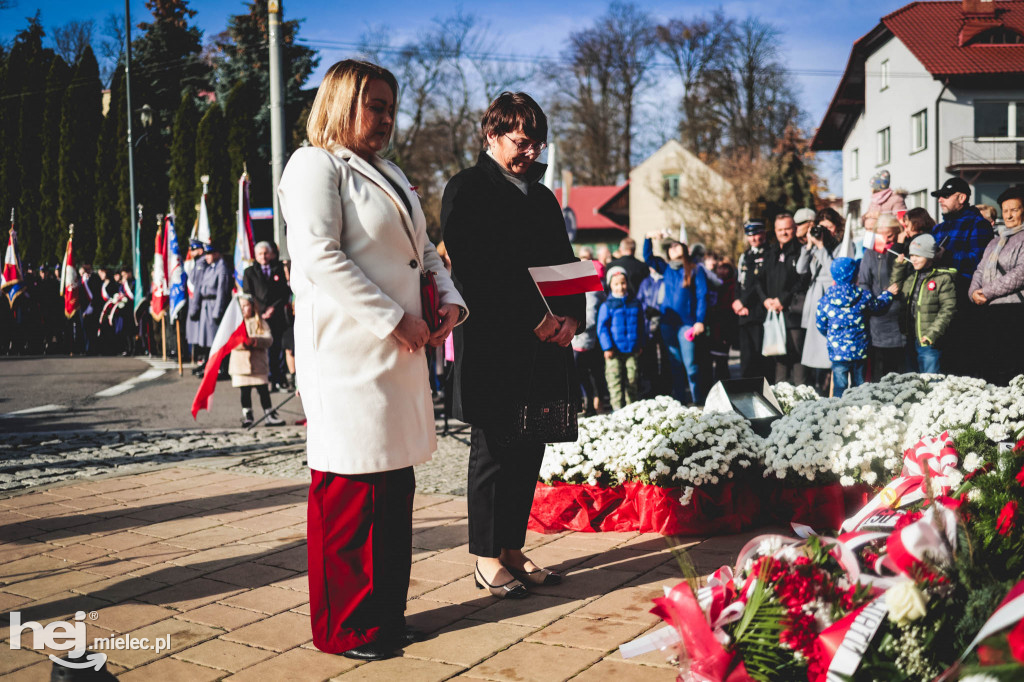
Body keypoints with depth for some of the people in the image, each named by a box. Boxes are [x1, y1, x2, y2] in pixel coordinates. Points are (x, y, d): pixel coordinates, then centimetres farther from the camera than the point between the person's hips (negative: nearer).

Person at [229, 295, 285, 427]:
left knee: (263, 390, 1)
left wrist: (255, 340, -23)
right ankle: (247, 416, 12)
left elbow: (269, 339, -6)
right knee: (245, 391, 4)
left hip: (258, 363, 0)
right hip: (241, 363, 0)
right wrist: (242, 343, -24)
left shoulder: (260, 323, 6)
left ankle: (269, 415, 8)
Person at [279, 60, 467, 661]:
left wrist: (450, 297, 5)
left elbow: (423, 248, 26)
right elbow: (319, 256, -17)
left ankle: (386, 615, 25)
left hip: (400, 355, 9)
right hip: (348, 354, -9)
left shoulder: (391, 174, 24)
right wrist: (394, 320, -17)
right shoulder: (315, 165, -5)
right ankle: (345, 629, 9)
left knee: (395, 487, 12)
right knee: (350, 492, -4)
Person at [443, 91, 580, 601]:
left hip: (543, 346, 7)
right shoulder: (466, 190, -3)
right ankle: (487, 558, 11)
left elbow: (565, 264, 18)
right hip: (492, 345, -6)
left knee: (528, 450, 9)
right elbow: (473, 270, -13)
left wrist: (571, 316, -2)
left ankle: (513, 549, 19)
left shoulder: (542, 197, 19)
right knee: (493, 449, 0)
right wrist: (535, 318, -17)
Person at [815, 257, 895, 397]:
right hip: (859, 351, 1)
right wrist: (888, 294, 34)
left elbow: (820, 324, 4)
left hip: (837, 352, -1)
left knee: (839, 387, 3)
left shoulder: (825, 300, -6)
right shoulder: (864, 296, -7)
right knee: (859, 385, 12)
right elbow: (877, 305, 14)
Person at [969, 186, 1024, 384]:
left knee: (1008, 366, -12)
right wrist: (974, 291, -2)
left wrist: (986, 293, -12)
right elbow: (980, 270, 20)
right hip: (988, 310, 8)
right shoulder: (995, 242, 24)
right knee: (988, 366, 9)